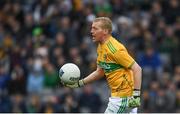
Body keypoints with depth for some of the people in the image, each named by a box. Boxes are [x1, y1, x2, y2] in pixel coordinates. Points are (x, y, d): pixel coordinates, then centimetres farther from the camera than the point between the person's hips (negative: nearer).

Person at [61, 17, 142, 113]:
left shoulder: (115, 49, -20)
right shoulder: (101, 47, 9)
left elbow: (137, 69, -21)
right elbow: (100, 72, 22)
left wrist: (136, 95, -26)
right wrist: (79, 83, 14)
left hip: (123, 97, -9)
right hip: (116, 95, 9)